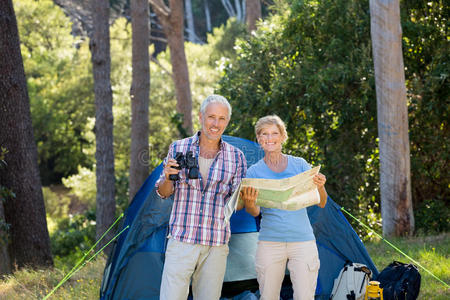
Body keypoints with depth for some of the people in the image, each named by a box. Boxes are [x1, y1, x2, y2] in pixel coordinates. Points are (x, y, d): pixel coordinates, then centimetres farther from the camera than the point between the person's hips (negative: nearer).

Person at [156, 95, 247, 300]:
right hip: (181, 242, -1)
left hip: (217, 245, 2)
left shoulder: (236, 157, 6)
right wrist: (168, 178, -11)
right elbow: (163, 193, 11)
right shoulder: (178, 148, 5)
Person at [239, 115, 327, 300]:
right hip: (270, 241, 0)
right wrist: (249, 202, -26)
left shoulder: (299, 165, 6)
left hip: (303, 241, 0)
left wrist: (320, 187, -16)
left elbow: (321, 203, 6)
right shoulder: (254, 171, 6)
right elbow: (255, 212, -3)